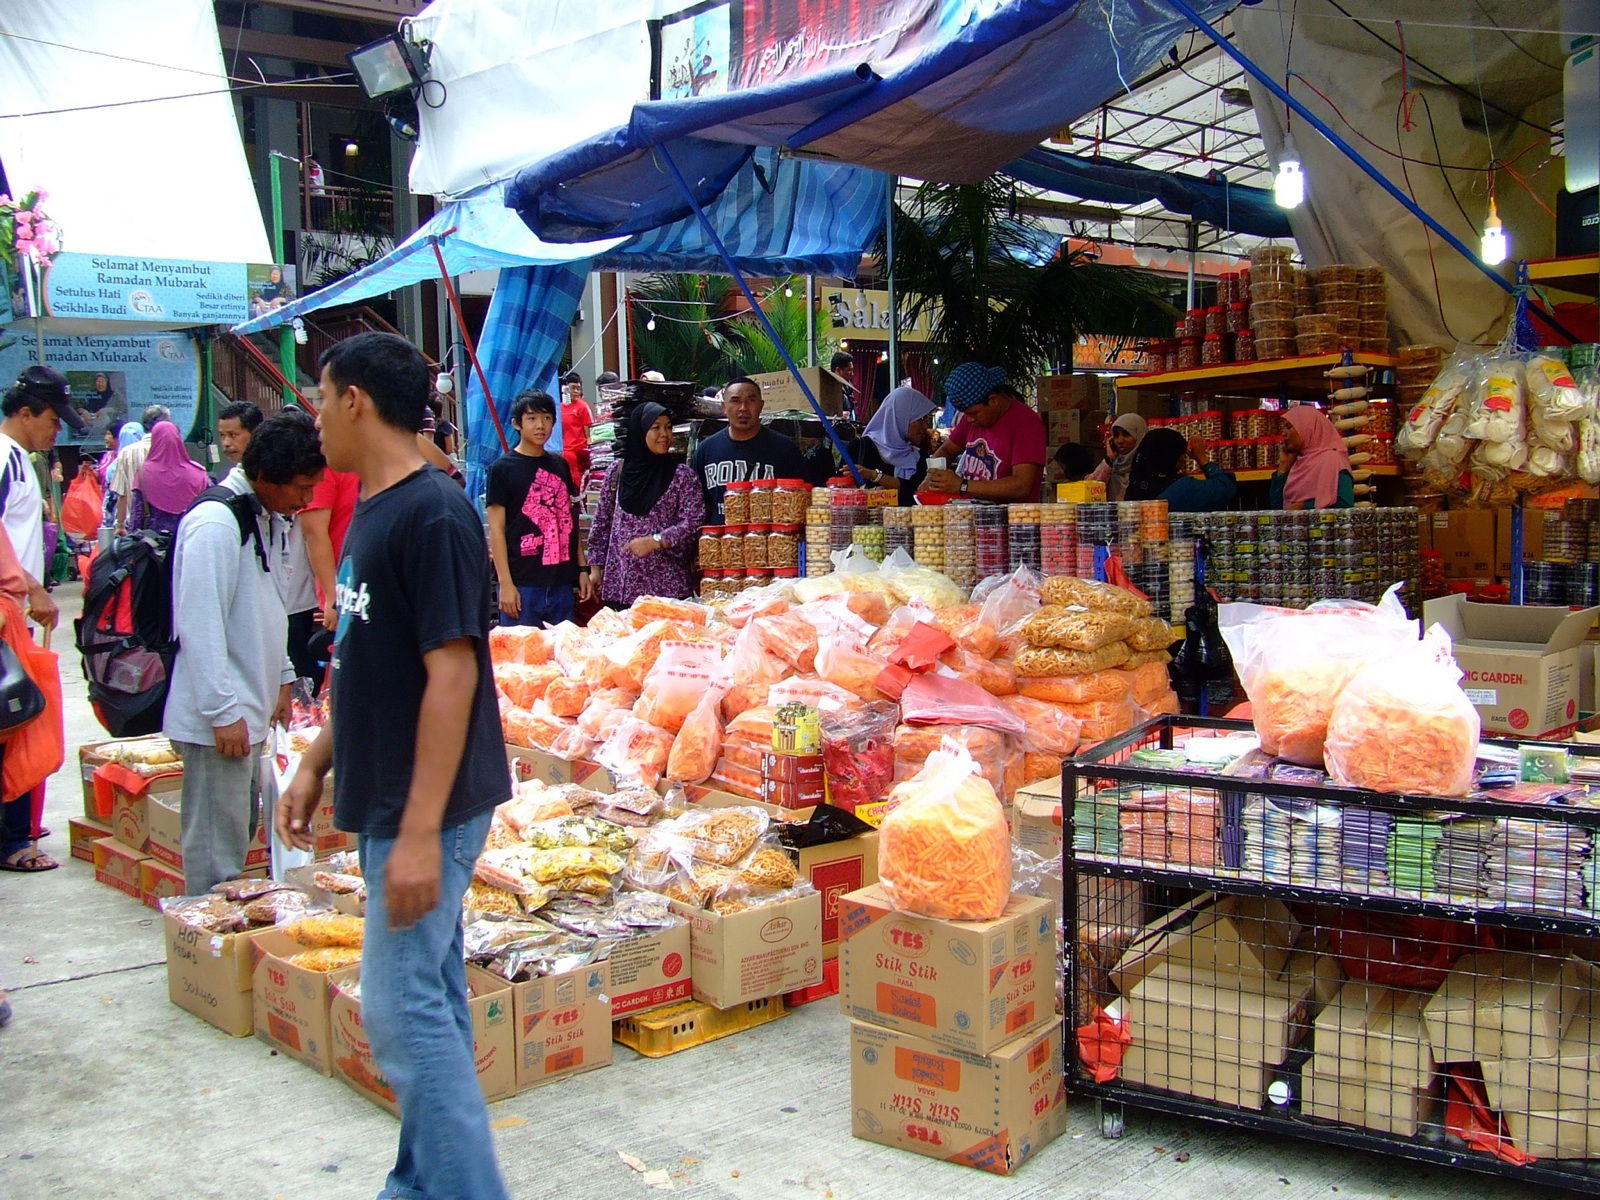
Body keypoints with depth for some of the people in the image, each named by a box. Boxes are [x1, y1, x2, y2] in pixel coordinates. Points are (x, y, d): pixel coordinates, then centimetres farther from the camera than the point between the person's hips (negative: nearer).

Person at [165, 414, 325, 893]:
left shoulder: (268, 519, 12)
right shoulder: (215, 523, -19)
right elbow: (199, 624, -23)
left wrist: (281, 679, 22)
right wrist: (223, 713, -22)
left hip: (248, 713, 10)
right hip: (217, 719, -10)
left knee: (240, 833, 18)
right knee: (216, 852, -2)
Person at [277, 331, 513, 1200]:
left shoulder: (432, 515, -18)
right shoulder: (372, 510, 11)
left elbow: (451, 672, -22)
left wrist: (421, 829, -24)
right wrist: (317, 764, 19)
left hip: (427, 807, -9)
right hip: (388, 801, 9)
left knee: (402, 1005, -5)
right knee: (429, 996, 16)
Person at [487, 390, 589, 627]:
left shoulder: (560, 466, 13)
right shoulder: (503, 468, -3)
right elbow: (496, 530, -6)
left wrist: (582, 569, 11)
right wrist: (506, 584, -11)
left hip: (561, 581, 5)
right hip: (522, 583, -5)